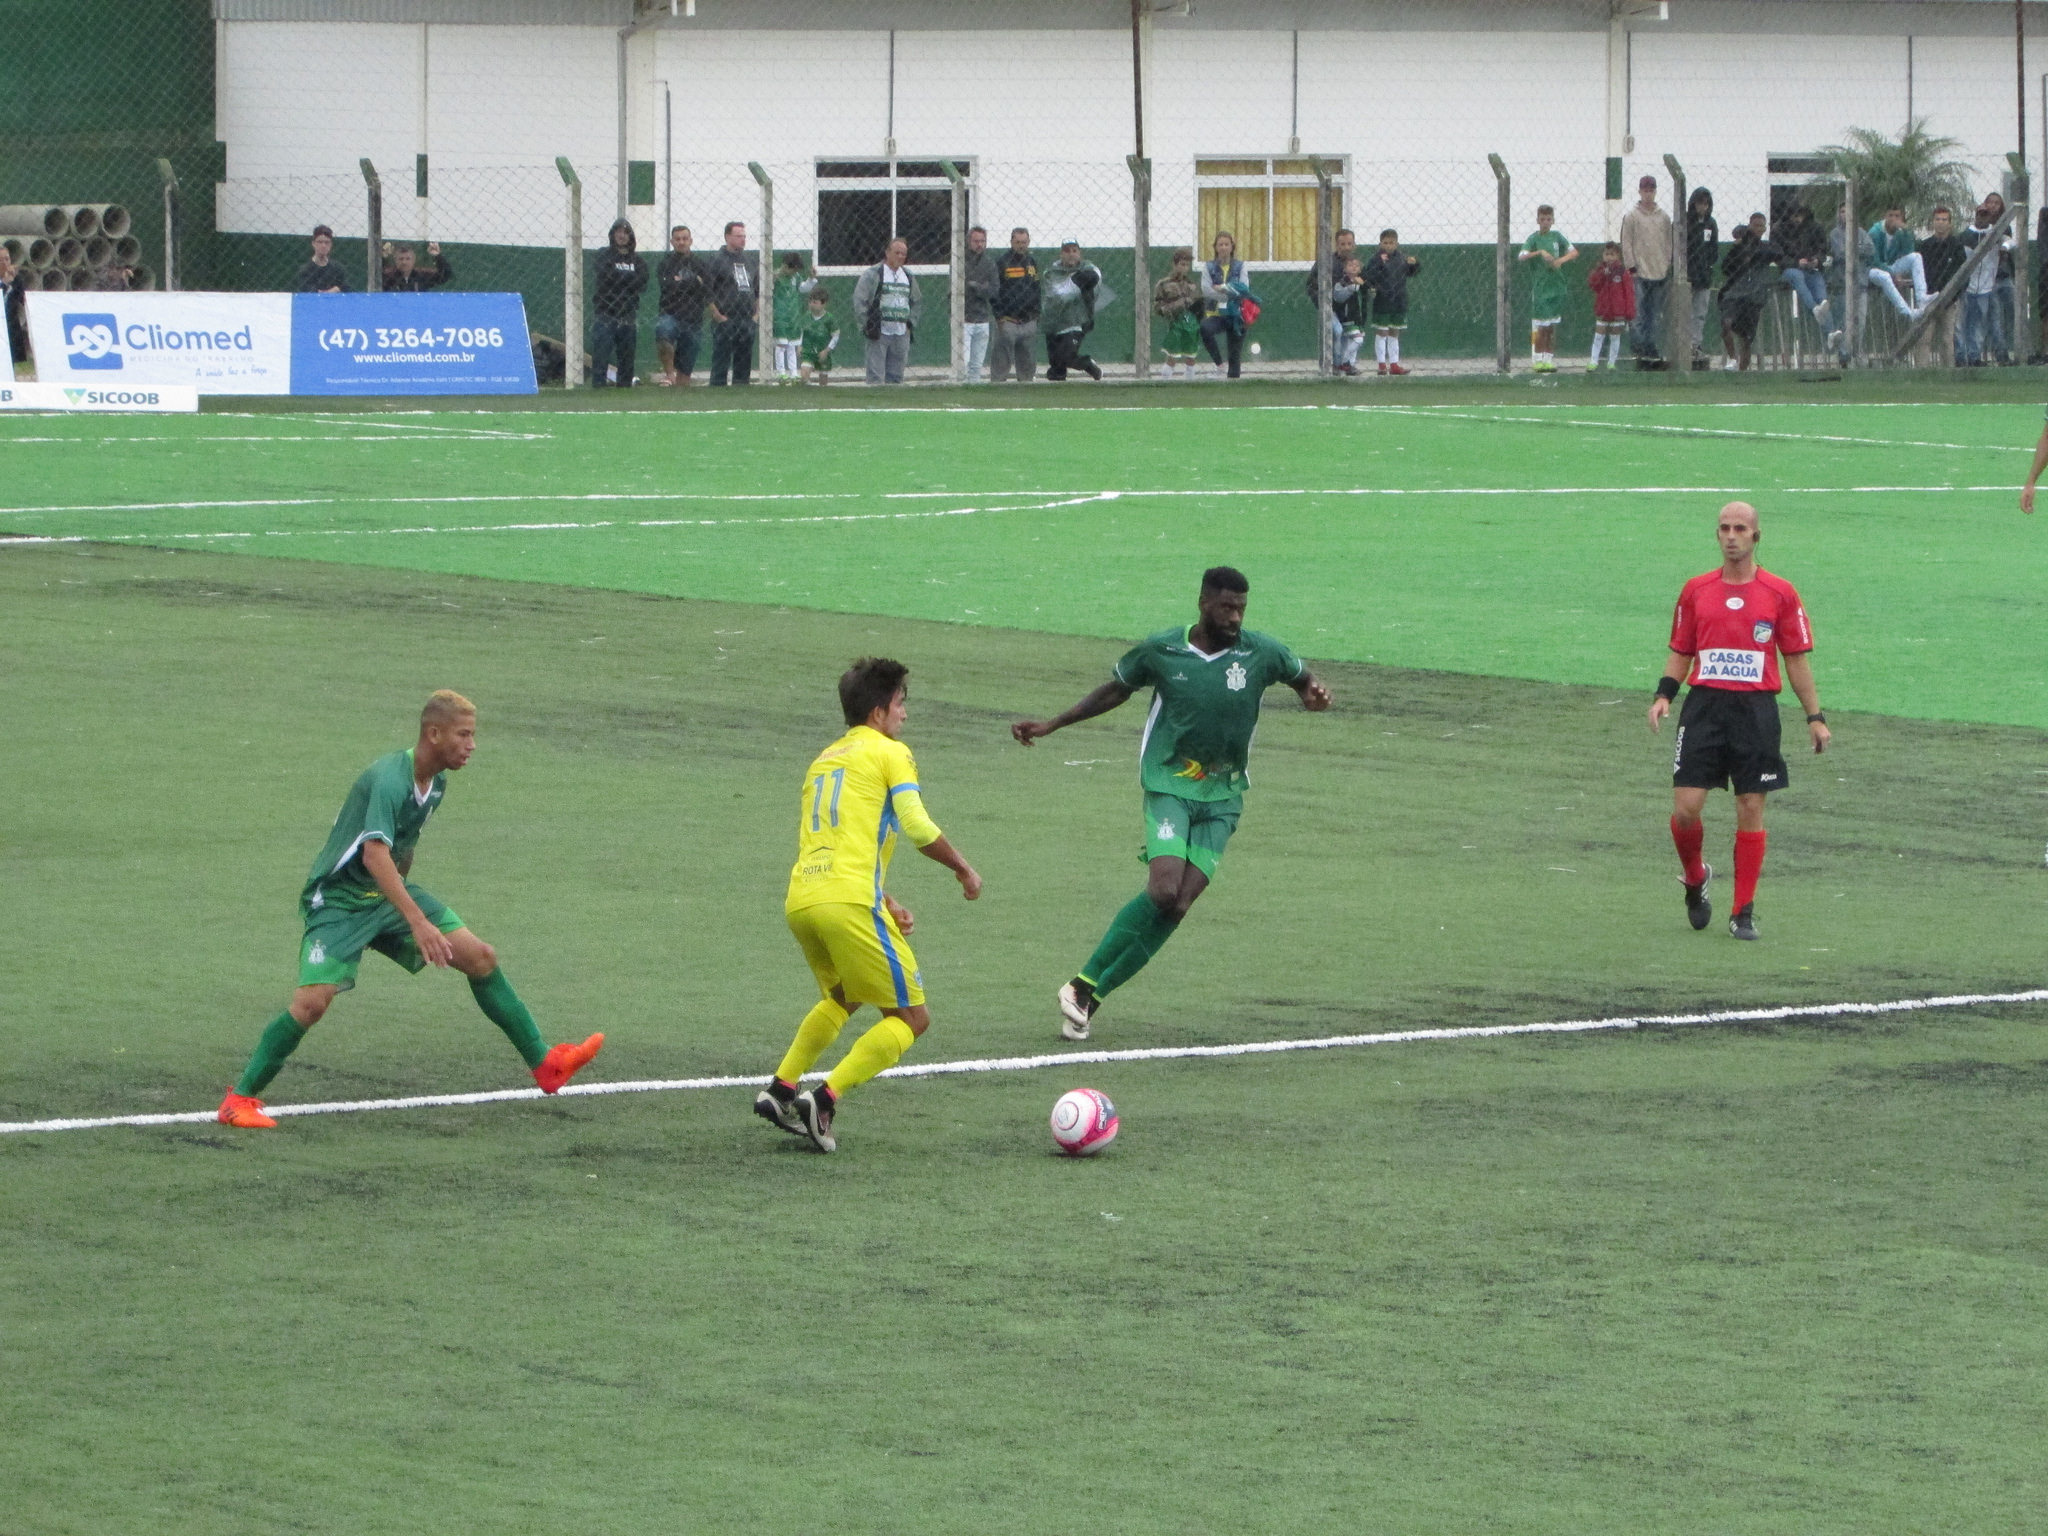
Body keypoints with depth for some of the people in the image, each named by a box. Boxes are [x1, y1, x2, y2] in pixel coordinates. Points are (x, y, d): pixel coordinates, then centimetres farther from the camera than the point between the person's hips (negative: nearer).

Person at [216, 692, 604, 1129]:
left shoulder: (436, 782, 3)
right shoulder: (390, 778, -26)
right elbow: (375, 854, -38)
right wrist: (417, 921, -44)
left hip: (388, 893, 8)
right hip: (338, 897, -8)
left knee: (480, 957, -1)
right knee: (312, 1002, -21)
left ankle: (543, 1065, 6)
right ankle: (240, 1099, -7)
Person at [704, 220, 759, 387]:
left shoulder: (751, 260, 15)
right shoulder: (715, 259, -4)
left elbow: (758, 289, 24)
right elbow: (705, 293, -9)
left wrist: (756, 313, 12)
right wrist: (717, 316, -12)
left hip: (747, 321, 6)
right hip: (725, 322, -6)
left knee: (744, 365, 8)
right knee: (721, 364, -7)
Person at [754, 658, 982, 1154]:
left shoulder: (823, 760, 25)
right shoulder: (890, 753, 4)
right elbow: (918, 828, -8)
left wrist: (886, 902, 29)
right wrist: (962, 868, 8)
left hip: (799, 902, 8)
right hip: (849, 904, -8)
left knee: (840, 998, 32)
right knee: (911, 1017, 2)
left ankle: (780, 1089, 19)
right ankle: (825, 1100, -12)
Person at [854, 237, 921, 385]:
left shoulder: (909, 276, 15)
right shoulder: (872, 274, -3)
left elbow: (917, 302, 25)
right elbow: (859, 300, -5)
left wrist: (911, 322, 11)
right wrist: (868, 325, -10)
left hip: (901, 334, 5)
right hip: (879, 333, -5)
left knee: (896, 377, 6)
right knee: (876, 375, -10)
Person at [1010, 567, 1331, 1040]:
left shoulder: (1261, 652, -2)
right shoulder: (1160, 650, -4)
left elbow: (1301, 677, 17)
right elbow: (1116, 689, 14)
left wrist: (1313, 694, -8)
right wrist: (1050, 726, 14)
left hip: (1222, 798, 2)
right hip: (1168, 785, -2)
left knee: (1177, 906, -9)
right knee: (1163, 890, -23)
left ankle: (1090, 995, 1)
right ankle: (1083, 984, -12)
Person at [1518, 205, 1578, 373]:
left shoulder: (1557, 237, 7)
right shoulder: (1533, 238, -3)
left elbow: (1574, 252, 6)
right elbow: (1521, 257, -16)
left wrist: (1561, 260, -12)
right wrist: (1540, 252, -29)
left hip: (1556, 287, 3)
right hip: (1539, 287, -3)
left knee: (1552, 327, 7)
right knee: (1539, 327, -4)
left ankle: (1550, 359, 12)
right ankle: (1537, 361, 2)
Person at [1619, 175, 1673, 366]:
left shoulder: (1664, 217, 12)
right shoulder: (1631, 216, 1)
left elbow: (1668, 243, 15)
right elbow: (1626, 243, -1)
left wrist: (1669, 268, 9)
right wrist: (1631, 267, -8)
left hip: (1661, 273, 4)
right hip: (1641, 273, -4)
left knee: (1657, 316, 5)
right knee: (1642, 315, -6)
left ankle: (1655, 353, 6)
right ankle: (1643, 352, -4)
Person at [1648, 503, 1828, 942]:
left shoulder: (1779, 593, 3)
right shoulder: (1696, 590, 9)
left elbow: (1797, 659, 7)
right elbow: (1680, 653, 15)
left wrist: (1815, 716, 3)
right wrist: (1663, 695, -1)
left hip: (1756, 708, -1)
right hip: (1704, 704, 1)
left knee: (1751, 810, -1)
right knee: (1686, 806, -7)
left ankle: (1743, 912, 6)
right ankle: (1695, 878, 22)